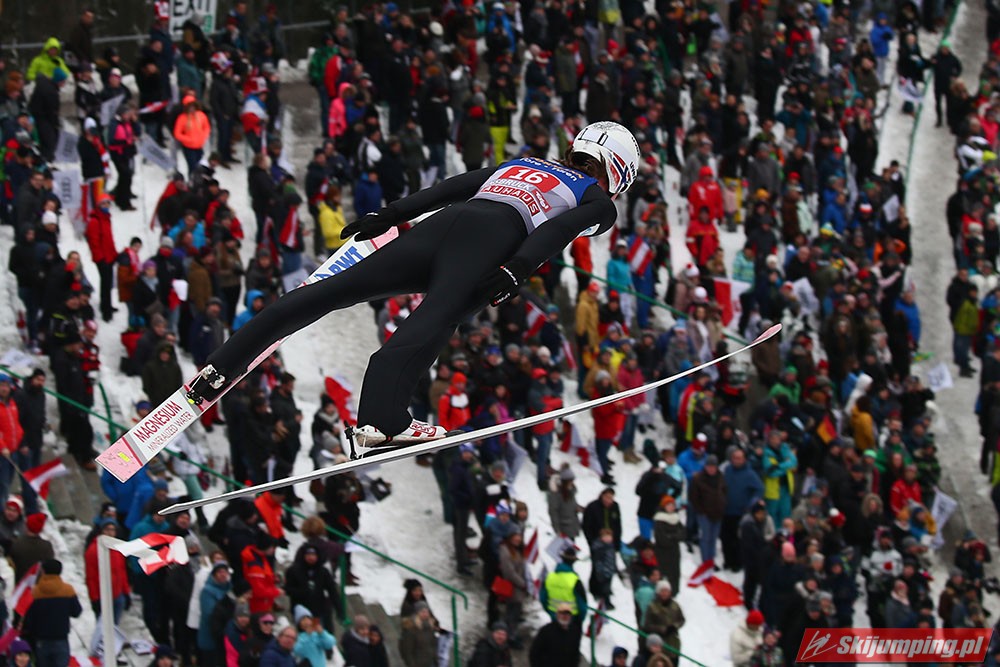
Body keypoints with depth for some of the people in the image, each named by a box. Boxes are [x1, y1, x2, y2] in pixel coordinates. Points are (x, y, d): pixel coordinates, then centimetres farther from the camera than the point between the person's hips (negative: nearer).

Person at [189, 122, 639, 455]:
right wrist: (516, 272, -16)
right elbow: (558, 229, -3)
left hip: (440, 225, 6)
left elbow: (453, 186, 26)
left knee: (334, 289, 3)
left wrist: (389, 217, 24)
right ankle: (379, 420, -52)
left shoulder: (521, 166, 36)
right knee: (435, 318, -29)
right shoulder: (601, 203, 19)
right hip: (493, 238, -6)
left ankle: (220, 369, 2)